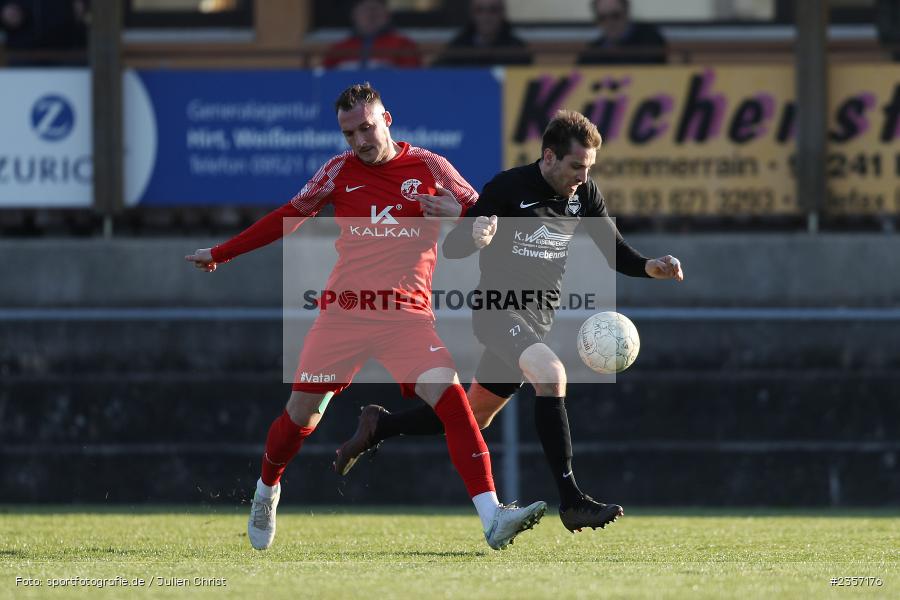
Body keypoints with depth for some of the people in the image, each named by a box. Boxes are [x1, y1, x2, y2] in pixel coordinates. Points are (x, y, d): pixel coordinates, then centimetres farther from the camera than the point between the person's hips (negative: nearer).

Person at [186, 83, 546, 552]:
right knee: (302, 414, 5)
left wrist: (458, 216, -13)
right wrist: (220, 254, 25)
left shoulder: (430, 168, 4)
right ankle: (266, 492, 37)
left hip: (407, 315, -1)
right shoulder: (339, 171, 8)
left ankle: (492, 519, -26)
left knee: (451, 398, -21)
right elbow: (286, 218, 21)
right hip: (343, 312, 2)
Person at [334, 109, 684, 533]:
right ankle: (571, 502, -33)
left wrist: (650, 268, -10)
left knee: (474, 418, 14)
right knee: (551, 373, -32)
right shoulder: (508, 188, -15)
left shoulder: (583, 193, 2)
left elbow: (614, 251, 11)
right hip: (498, 306, -7)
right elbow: (451, 248, -13)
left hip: (538, 318, 7)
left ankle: (378, 426, 36)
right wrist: (474, 237, -36)